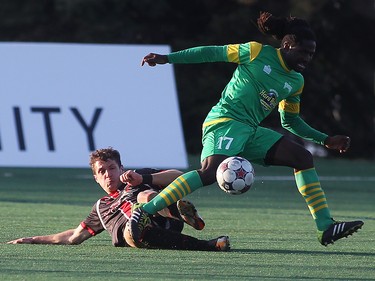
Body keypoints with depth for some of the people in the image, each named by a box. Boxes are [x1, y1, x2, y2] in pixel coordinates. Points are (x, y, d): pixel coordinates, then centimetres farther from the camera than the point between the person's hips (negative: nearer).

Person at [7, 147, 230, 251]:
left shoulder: (140, 178, 31)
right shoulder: (101, 207, 42)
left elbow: (179, 177, 16)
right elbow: (75, 236, 46)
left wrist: (143, 179, 3)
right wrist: (33, 240, 46)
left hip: (163, 219, -2)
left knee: (145, 196, -36)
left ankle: (185, 214, -68)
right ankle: (207, 246, -51)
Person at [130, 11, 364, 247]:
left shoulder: (296, 82, 16)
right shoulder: (257, 52, -3)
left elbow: (290, 121, 28)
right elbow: (212, 53, 0)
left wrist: (326, 140, 20)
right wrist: (167, 58, -2)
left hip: (251, 132, 8)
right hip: (225, 121, -8)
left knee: (303, 157, -2)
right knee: (211, 172, -31)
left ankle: (326, 228, -3)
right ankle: (144, 212, -31)